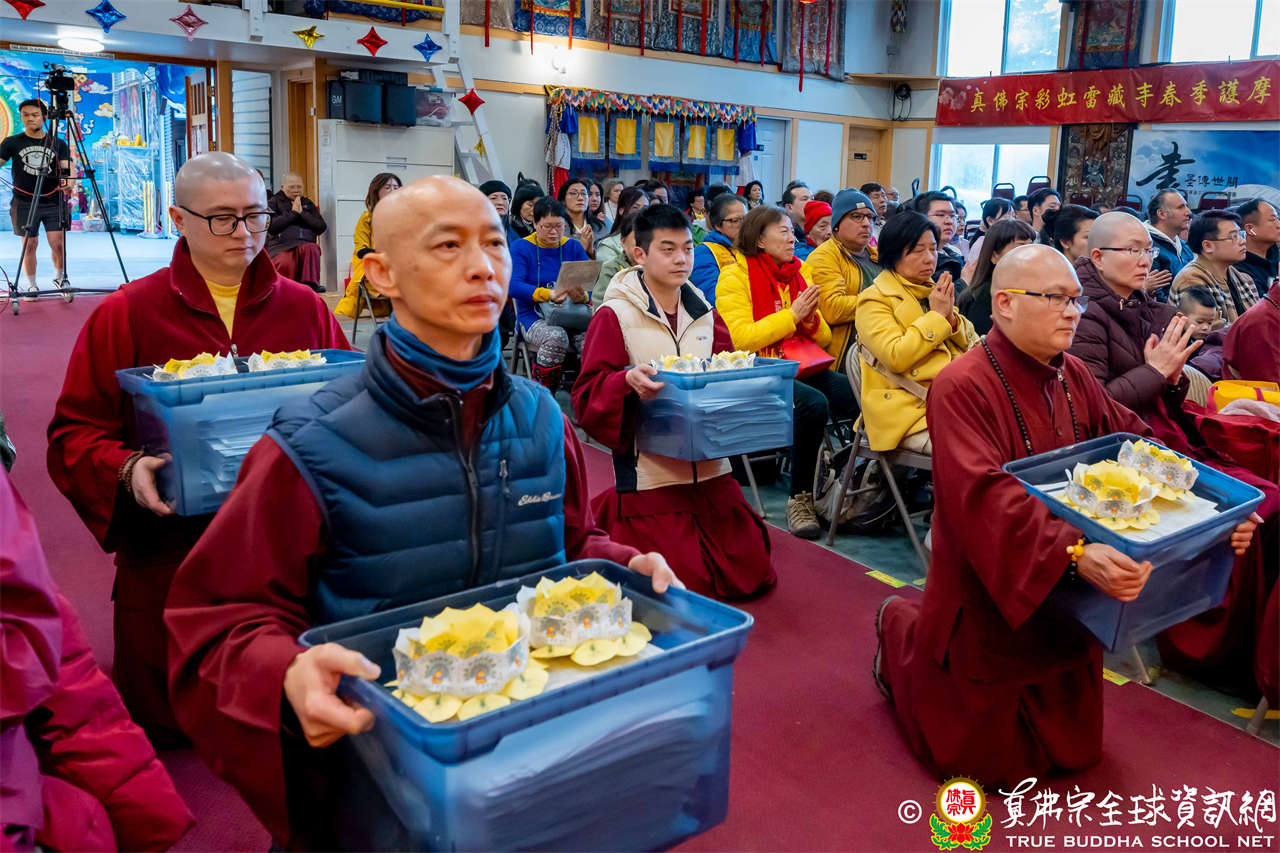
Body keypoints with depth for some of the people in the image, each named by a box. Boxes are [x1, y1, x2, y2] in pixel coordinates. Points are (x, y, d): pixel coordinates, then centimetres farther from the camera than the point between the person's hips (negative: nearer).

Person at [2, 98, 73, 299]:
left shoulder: (59, 144, 8)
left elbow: (67, 168, -1)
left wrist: (69, 184, -23)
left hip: (53, 202, 0)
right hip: (25, 203, 0)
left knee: (58, 243, -5)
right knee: (29, 245, 0)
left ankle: (59, 278, 18)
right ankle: (31, 285, 11)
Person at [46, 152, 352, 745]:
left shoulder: (304, 308, 6)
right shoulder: (125, 314, 0)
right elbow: (74, 432, 0)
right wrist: (125, 469, -19)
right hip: (168, 550, -1)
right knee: (157, 723, 12)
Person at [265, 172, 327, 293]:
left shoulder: (308, 204, 26)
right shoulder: (273, 202, 16)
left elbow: (322, 227, 12)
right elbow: (271, 226, -3)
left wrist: (302, 213, 2)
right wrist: (293, 213, -1)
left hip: (306, 244, 2)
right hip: (281, 246, -2)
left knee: (311, 248, -36)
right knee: (284, 264, -38)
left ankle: (311, 283, -33)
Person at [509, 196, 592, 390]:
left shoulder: (574, 247, 13)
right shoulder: (521, 247, 4)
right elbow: (514, 286, -10)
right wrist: (549, 295, -25)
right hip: (534, 317, -2)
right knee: (557, 337, -36)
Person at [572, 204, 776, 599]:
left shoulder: (705, 314, 10)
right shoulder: (615, 315, -7)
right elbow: (587, 397, -10)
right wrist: (628, 382, -30)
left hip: (710, 470, 6)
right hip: (650, 474, -5)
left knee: (751, 575, 8)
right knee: (685, 583, -5)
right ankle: (612, 521, 22)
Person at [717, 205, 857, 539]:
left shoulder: (798, 273, 19)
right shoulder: (735, 276, 0)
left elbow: (824, 339, 19)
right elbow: (741, 339, -13)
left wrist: (811, 318, -3)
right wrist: (791, 316, -13)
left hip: (804, 369, 6)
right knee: (814, 403, -34)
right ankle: (799, 499, -17)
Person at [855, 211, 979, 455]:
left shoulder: (934, 291, 20)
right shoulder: (874, 299, -1)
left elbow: (971, 343, 19)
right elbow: (896, 357, -16)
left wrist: (951, 317, -1)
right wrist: (936, 316, -8)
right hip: (910, 410, -7)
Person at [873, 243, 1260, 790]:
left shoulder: (1073, 377, 3)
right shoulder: (962, 388, -23)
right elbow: (986, 497, -34)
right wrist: (1075, 554, -45)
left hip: (1068, 600, 7)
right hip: (989, 601, -7)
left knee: (1074, 751, 21)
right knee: (993, 763, 11)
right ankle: (901, 633, 31)